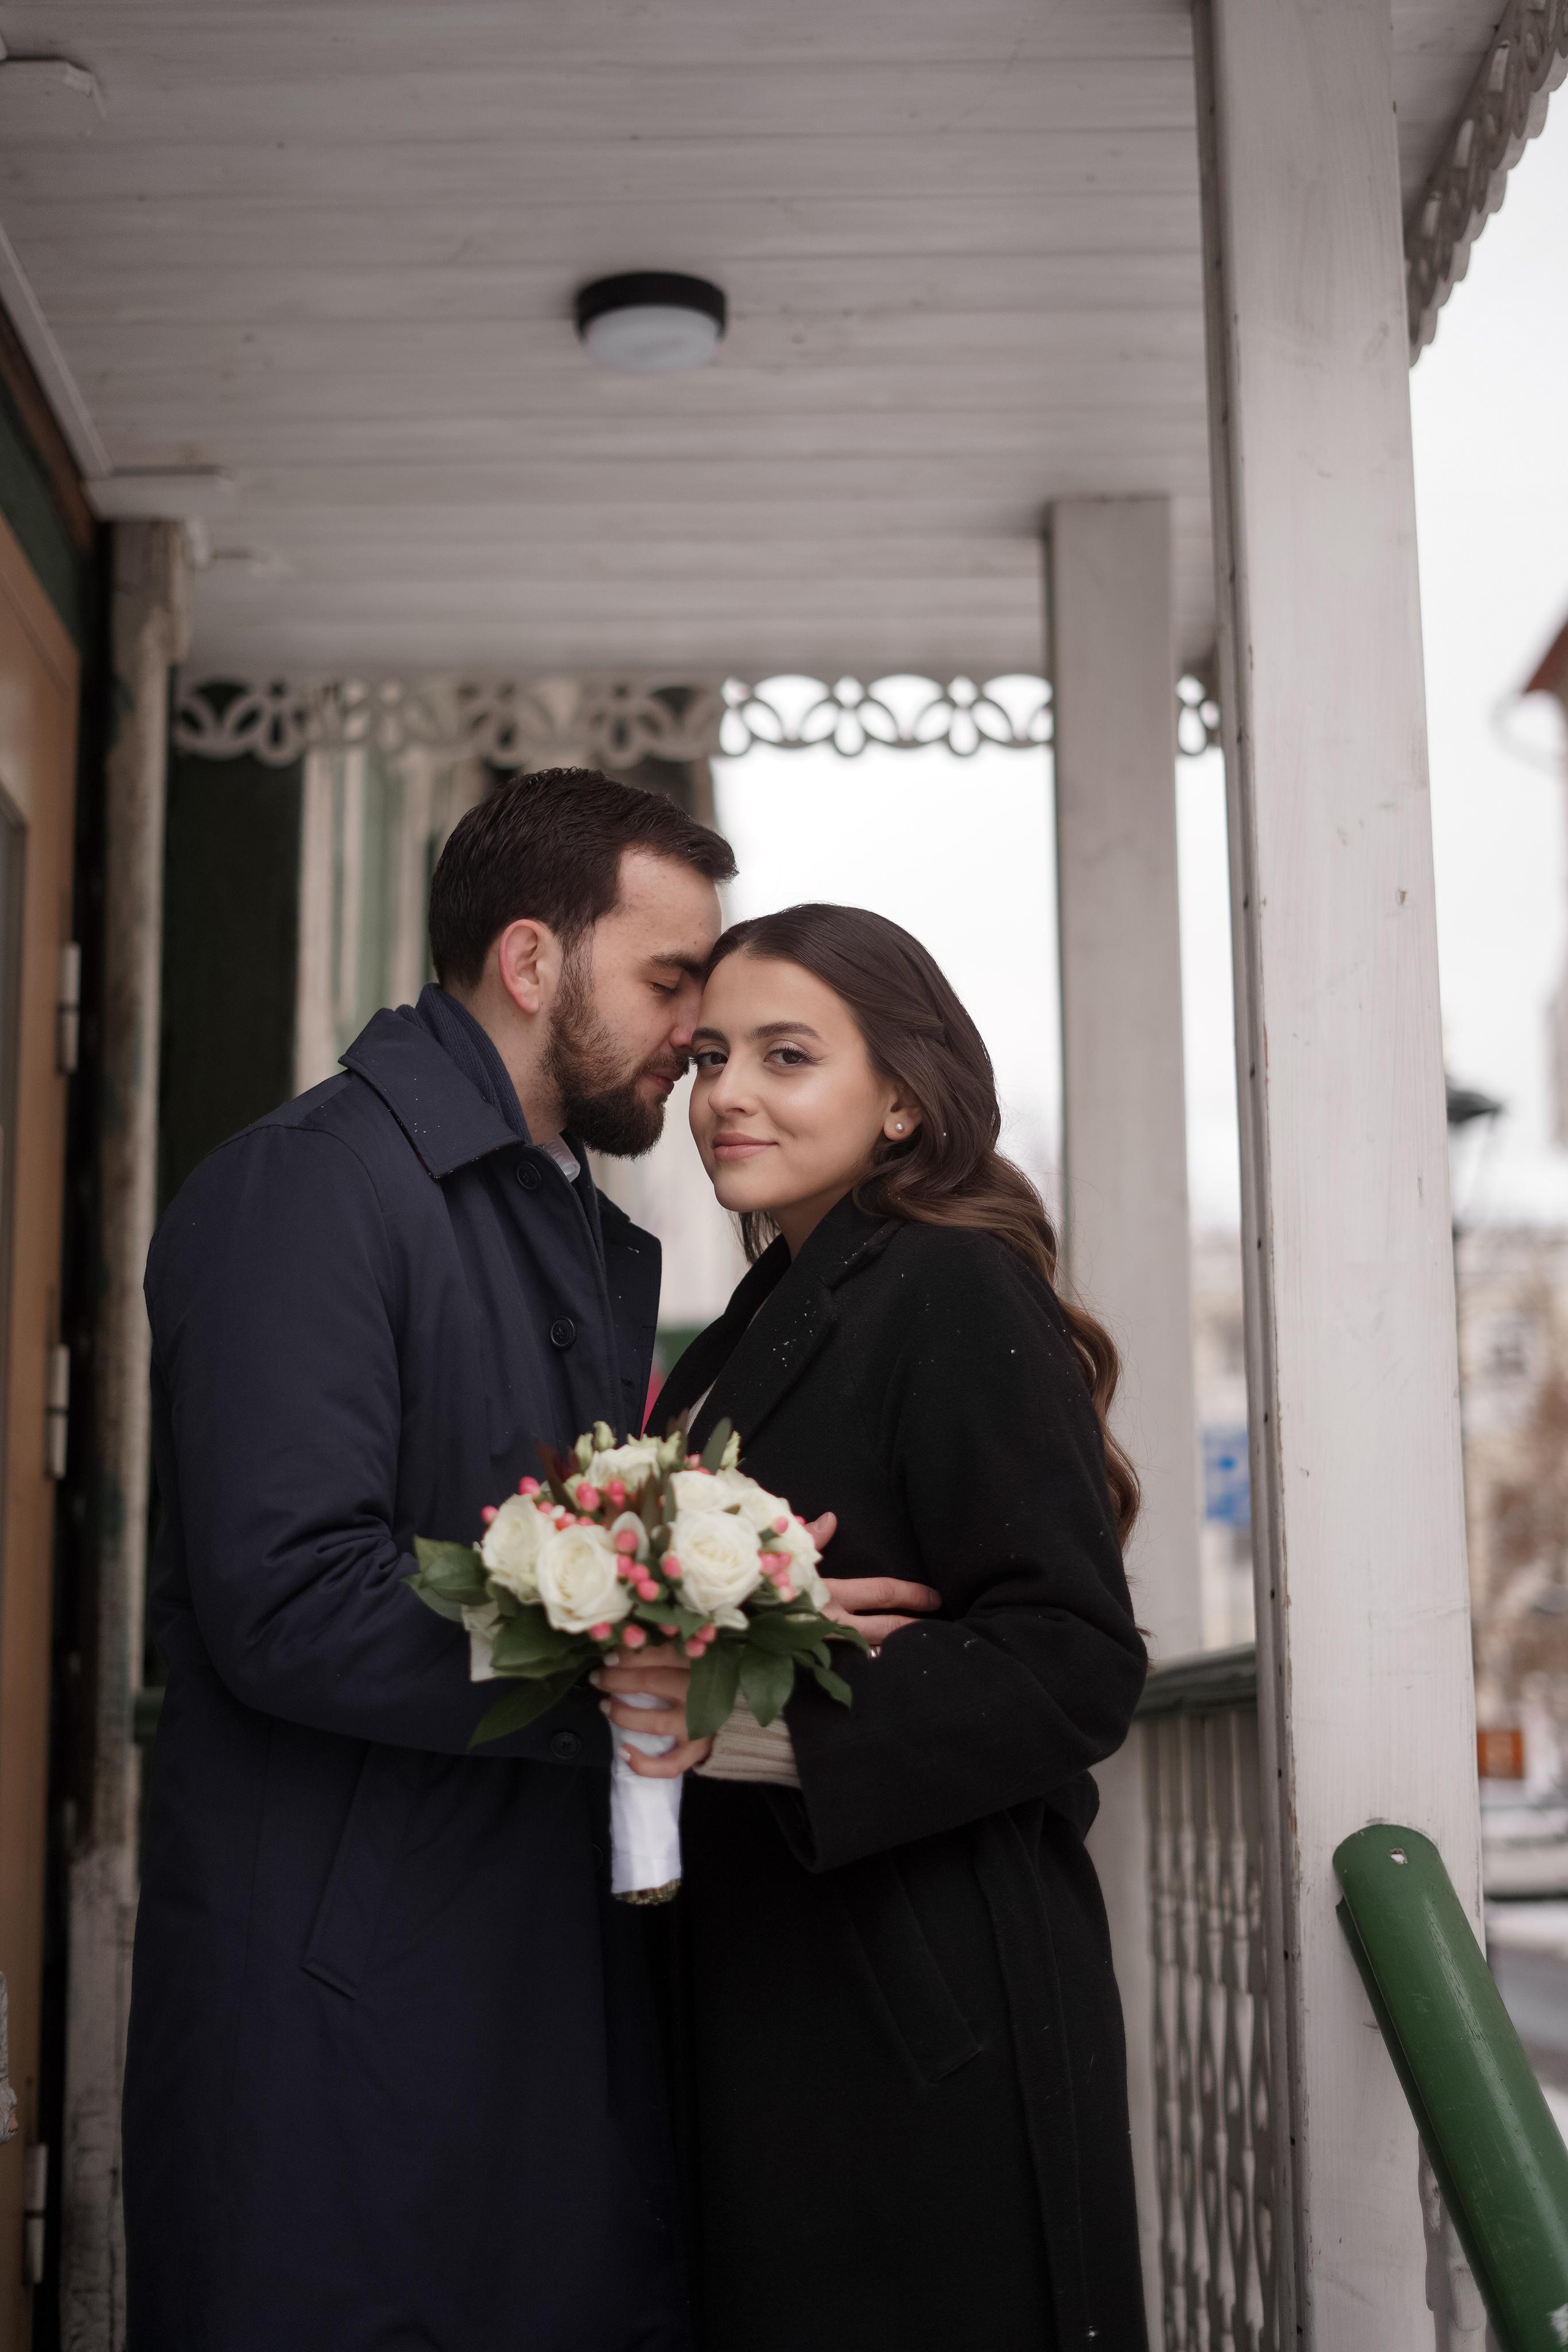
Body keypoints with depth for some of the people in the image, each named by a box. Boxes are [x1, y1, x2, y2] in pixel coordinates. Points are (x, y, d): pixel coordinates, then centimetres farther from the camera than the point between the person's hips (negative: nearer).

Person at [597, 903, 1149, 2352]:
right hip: (759, 2000, 8)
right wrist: (657, 1690, 2)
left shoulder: (957, 1293, -12)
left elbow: (1078, 1662, -19)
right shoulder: (754, 1331, 15)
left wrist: (760, 1726, -28)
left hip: (922, 2007, -8)